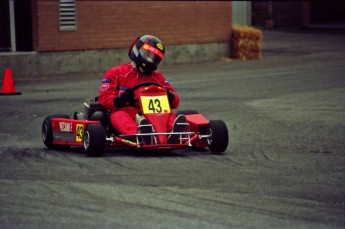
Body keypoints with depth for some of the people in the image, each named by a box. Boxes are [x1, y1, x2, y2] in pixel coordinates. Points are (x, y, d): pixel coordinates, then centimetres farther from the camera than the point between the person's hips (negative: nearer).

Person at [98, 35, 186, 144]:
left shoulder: (157, 77, 23)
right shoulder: (116, 73, 13)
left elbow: (174, 102, 15)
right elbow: (104, 98, 2)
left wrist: (169, 96, -11)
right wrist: (119, 100, -20)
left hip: (150, 116, 3)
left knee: (169, 114, -23)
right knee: (118, 115, -35)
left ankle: (173, 132, -58)